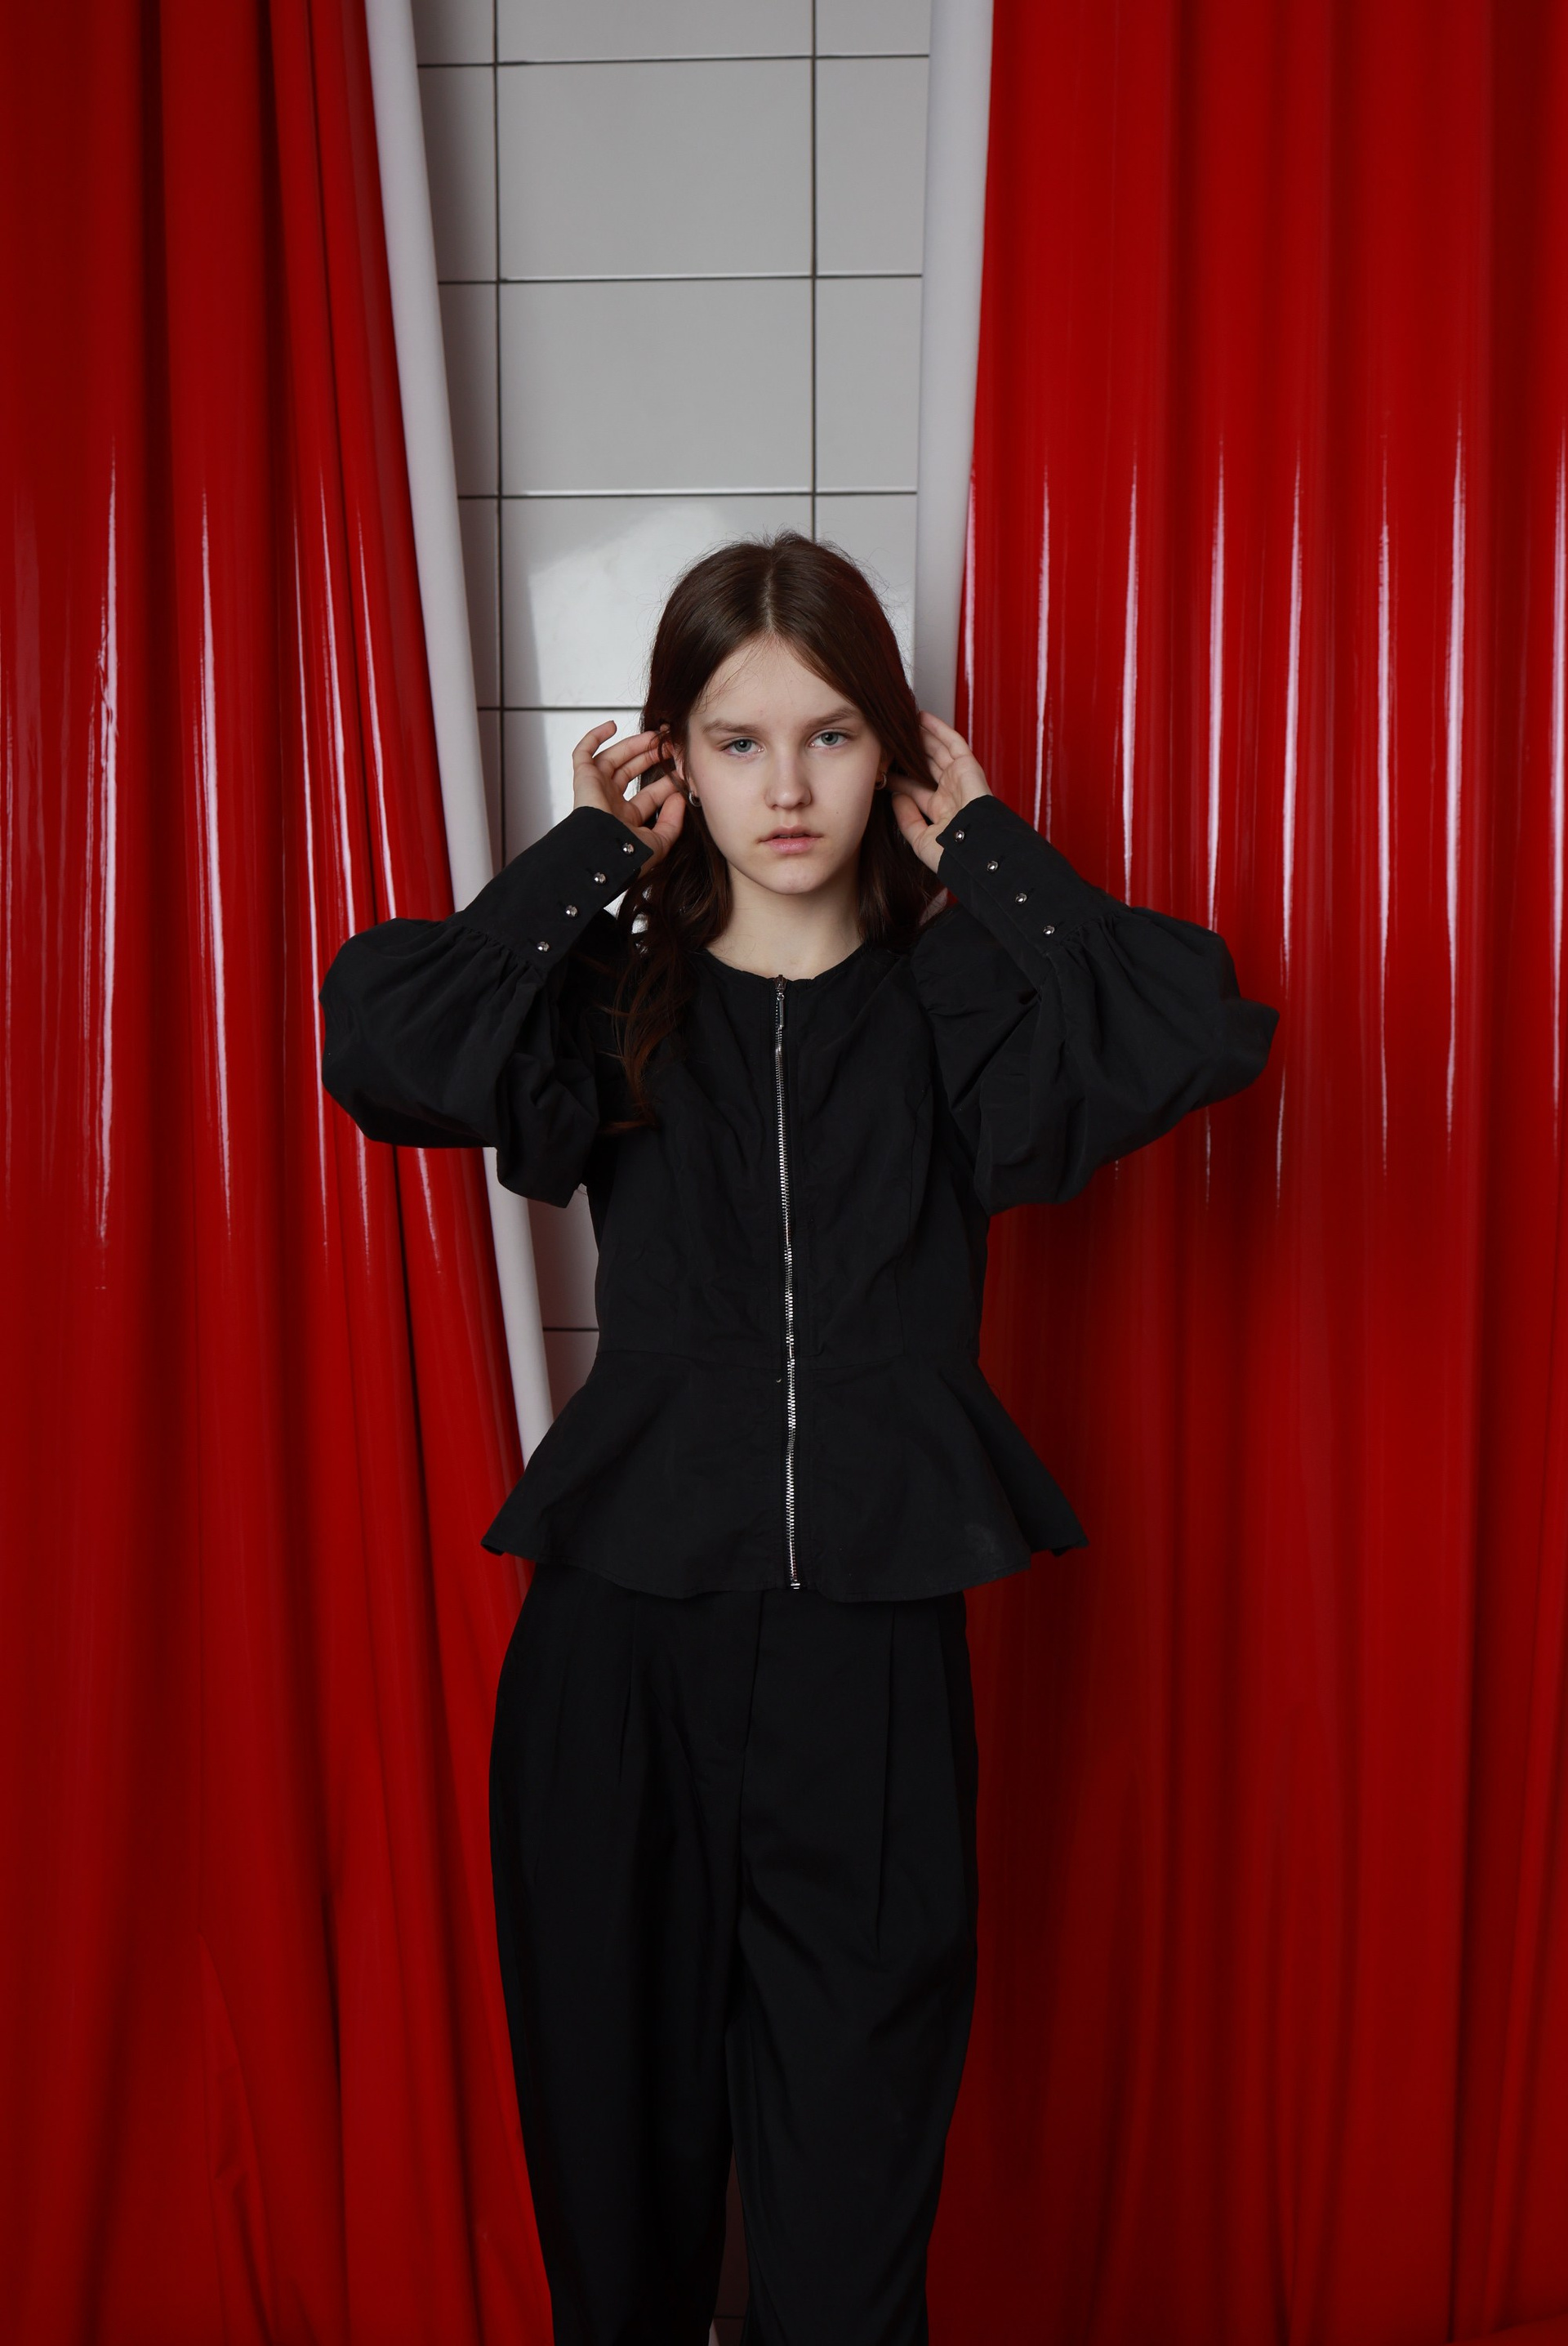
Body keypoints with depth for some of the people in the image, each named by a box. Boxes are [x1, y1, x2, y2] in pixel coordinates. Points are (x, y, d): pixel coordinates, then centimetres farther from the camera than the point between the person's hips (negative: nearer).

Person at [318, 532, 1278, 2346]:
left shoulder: (946, 1016, 4)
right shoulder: (616, 1005, 4)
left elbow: (1200, 1035, -14)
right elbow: (381, 1048, -15)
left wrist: (983, 850, -5)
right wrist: (589, 855, -6)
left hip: (873, 1648, 0)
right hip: (619, 1631, 1)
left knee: (854, 2187, 5)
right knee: (619, 2145, 15)